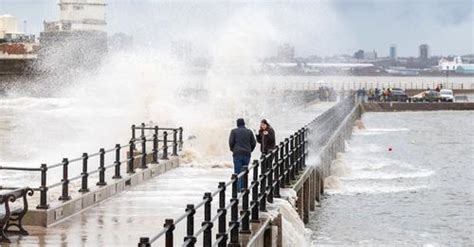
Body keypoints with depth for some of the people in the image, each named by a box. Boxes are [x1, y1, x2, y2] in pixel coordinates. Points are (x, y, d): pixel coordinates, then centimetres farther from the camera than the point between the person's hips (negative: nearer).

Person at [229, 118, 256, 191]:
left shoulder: (234, 131, 0)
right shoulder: (249, 132, 7)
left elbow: (231, 142, -5)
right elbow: (253, 143, 7)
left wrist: (233, 150, 12)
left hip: (237, 154, -3)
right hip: (247, 154, 3)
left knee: (237, 172, -2)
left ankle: (238, 188, -8)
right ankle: (243, 188, 8)